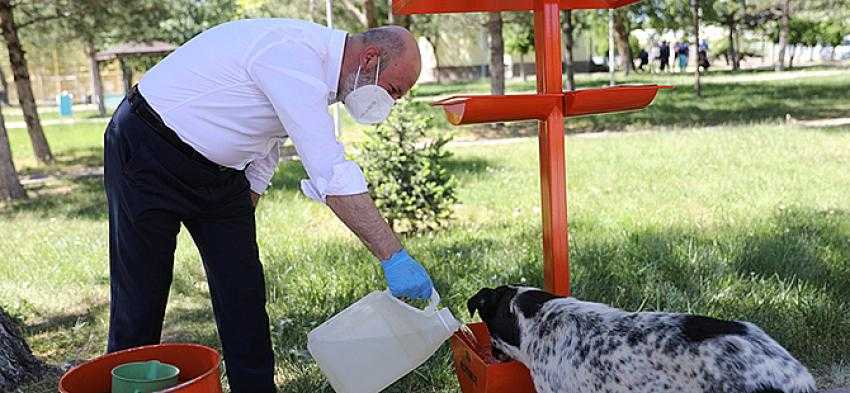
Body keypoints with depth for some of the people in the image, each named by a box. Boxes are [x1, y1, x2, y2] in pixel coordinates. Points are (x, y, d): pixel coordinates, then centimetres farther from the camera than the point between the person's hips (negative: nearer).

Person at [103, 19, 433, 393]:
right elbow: (332, 175, -36)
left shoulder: (314, 66, 3)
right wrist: (394, 257, -36)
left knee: (244, 294, 4)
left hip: (219, 171, 9)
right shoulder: (293, 54, -28)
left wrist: (238, 228, 18)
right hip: (147, 155, -8)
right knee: (141, 297, 1)